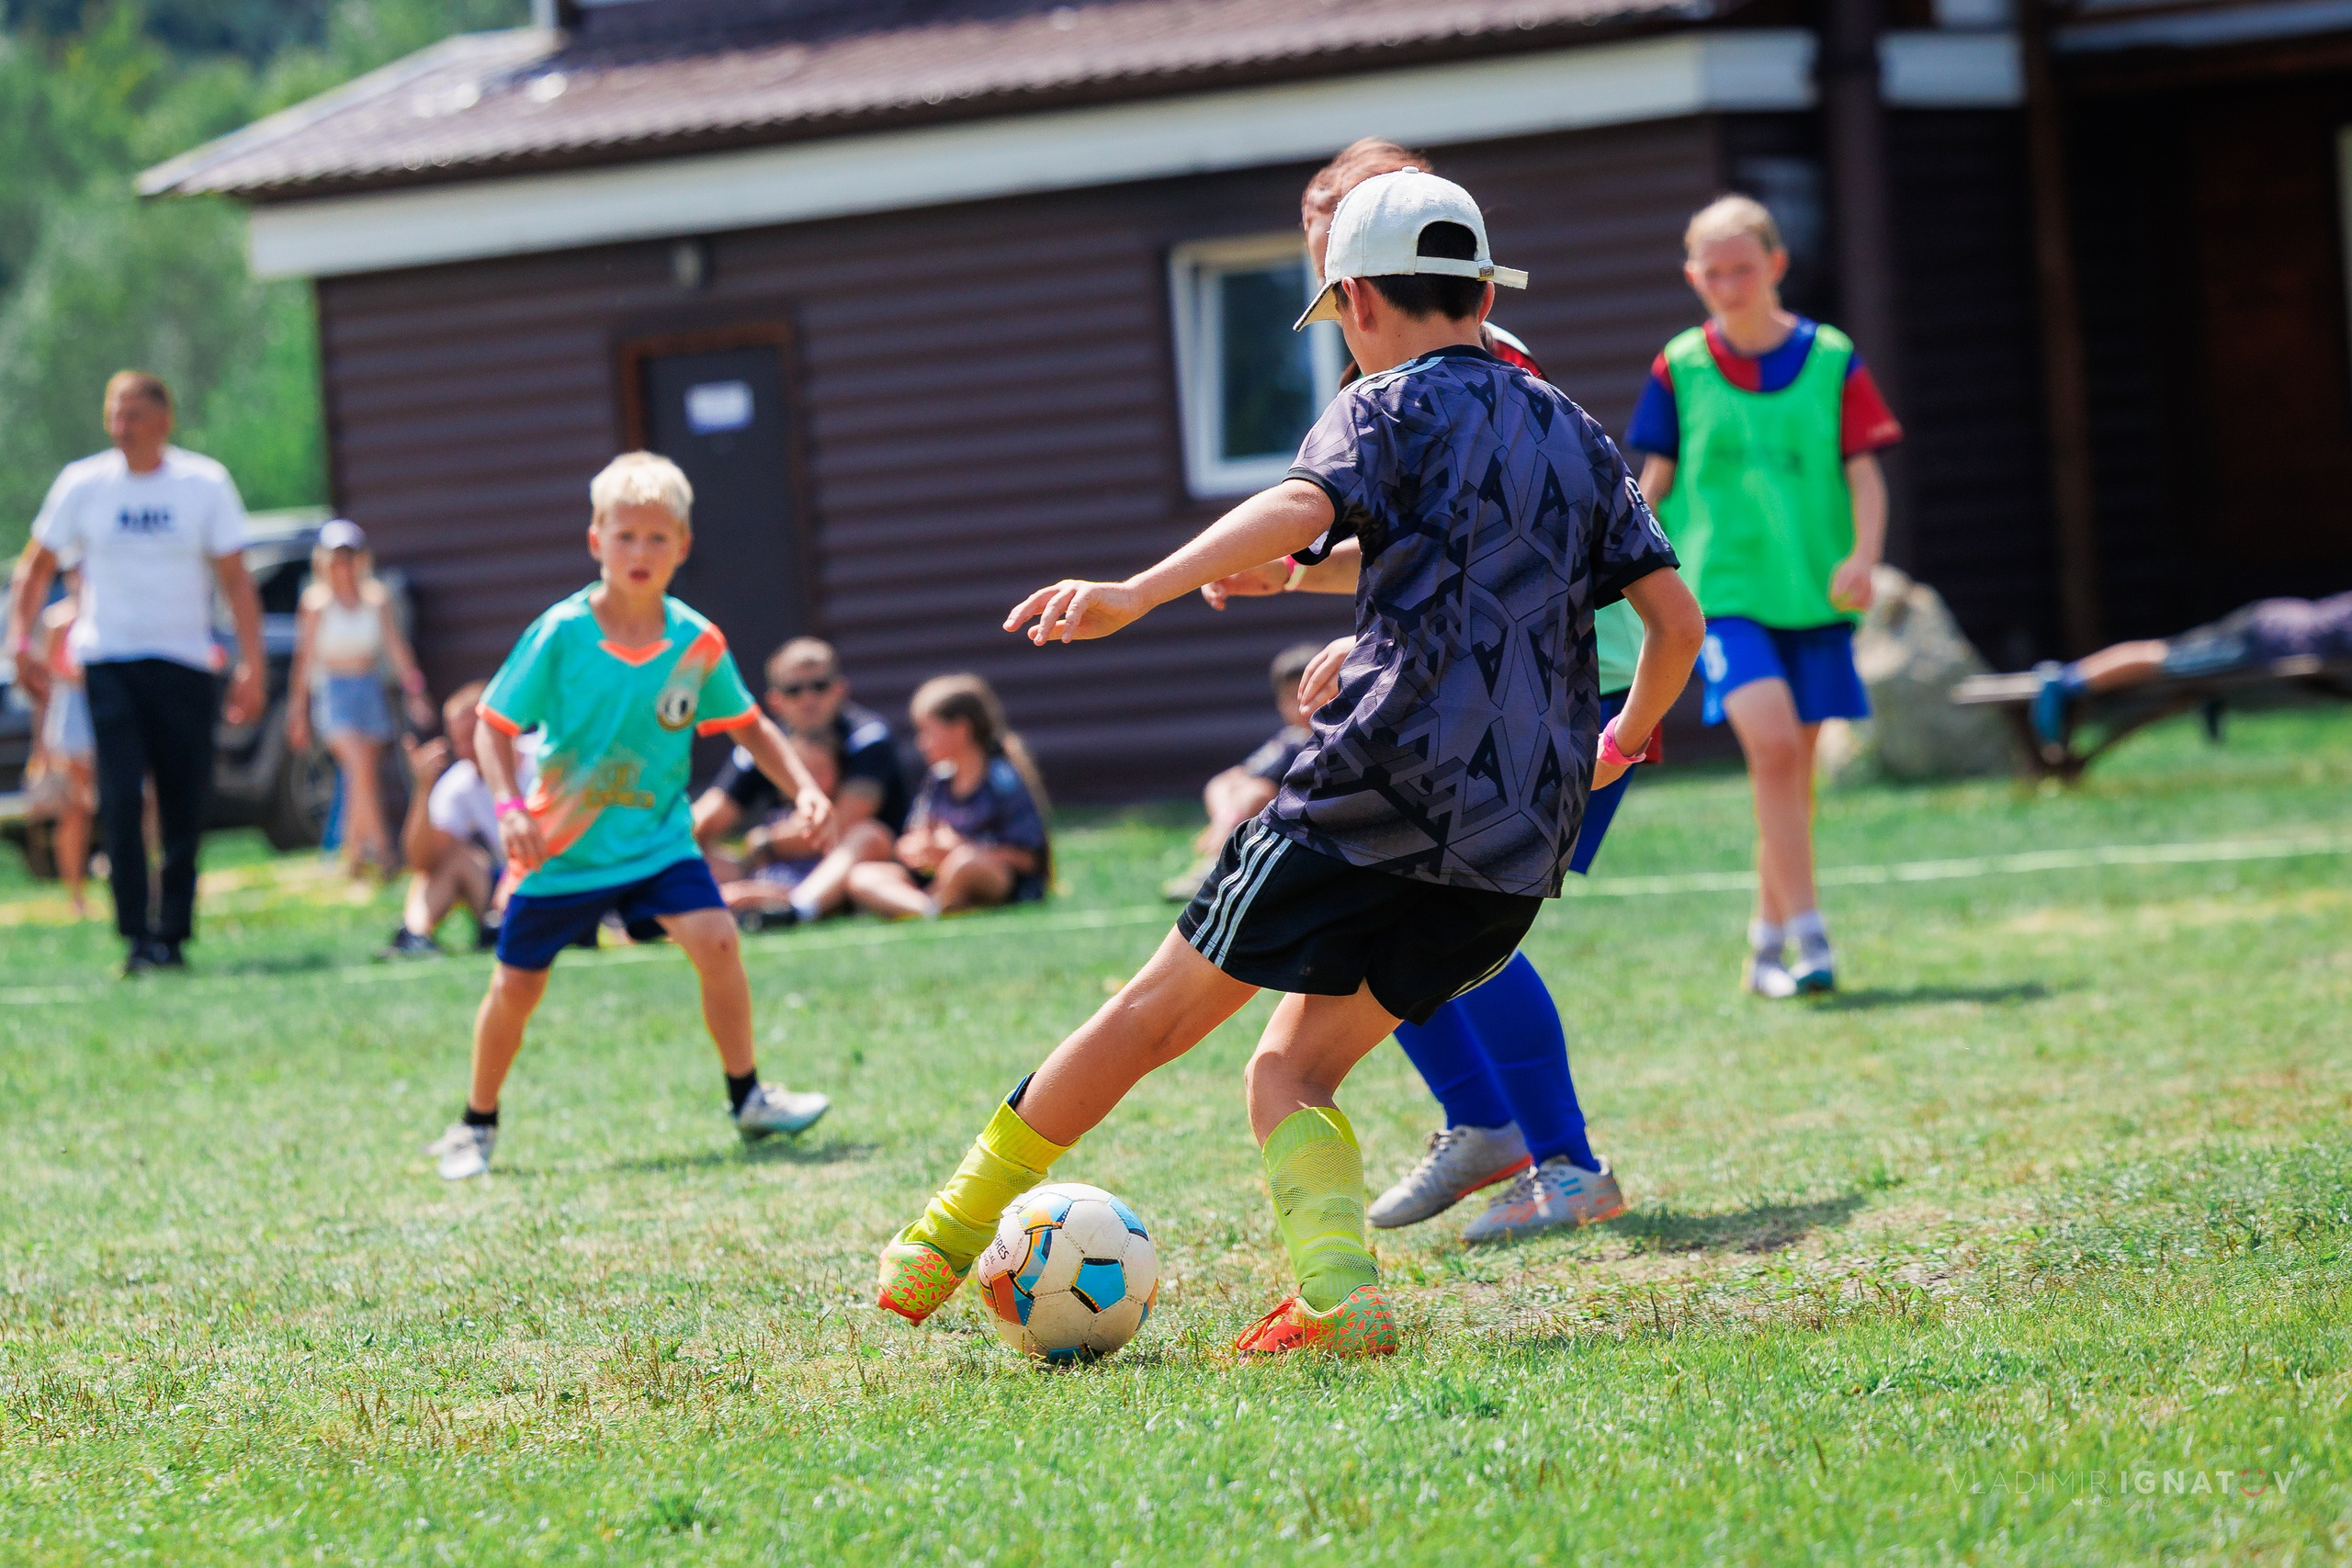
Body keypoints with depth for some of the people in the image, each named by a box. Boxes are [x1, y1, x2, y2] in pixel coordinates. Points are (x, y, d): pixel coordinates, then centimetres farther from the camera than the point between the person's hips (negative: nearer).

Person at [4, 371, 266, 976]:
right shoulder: (82, 484, 2)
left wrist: (251, 665, -6)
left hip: (185, 661, 1)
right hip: (108, 661, 0)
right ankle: (136, 937, -13)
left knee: (185, 810, 0)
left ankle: (173, 934, 13)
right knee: (121, 799, -14)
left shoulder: (205, 483, 1)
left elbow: (236, 580, 2)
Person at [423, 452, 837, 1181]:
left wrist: (802, 786, -7)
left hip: (657, 839, 2)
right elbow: (496, 725, -9)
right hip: (561, 846, -1)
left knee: (715, 938, -19)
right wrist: (509, 806, -23)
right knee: (515, 987, 6)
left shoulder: (696, 642, -7)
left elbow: (748, 725, 6)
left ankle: (748, 1098, -4)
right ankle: (476, 1126, 28)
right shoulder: (560, 635, -15)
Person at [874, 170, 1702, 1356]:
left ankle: (946, 1238, 12)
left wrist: (1139, 592, -29)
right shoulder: (1580, 436, 20)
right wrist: (1616, 746, 34)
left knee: (1158, 1011, 6)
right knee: (1288, 1070, 11)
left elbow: (1300, 509, -19)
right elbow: (1677, 621, 17)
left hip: (1381, 783, -5)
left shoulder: (1388, 408, 3)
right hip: (1524, 845, 5)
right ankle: (1333, 1292, -14)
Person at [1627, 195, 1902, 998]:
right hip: (1722, 591, -2)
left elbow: (1863, 470, 2)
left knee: (1791, 770, 7)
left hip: (1813, 592, 2)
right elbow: (1656, 479, 11)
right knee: (1773, 743, -20)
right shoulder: (1679, 368, 3)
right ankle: (1807, 937, -20)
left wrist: (1863, 555, -13)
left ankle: (1767, 944, 20)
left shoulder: (1830, 360, 3)